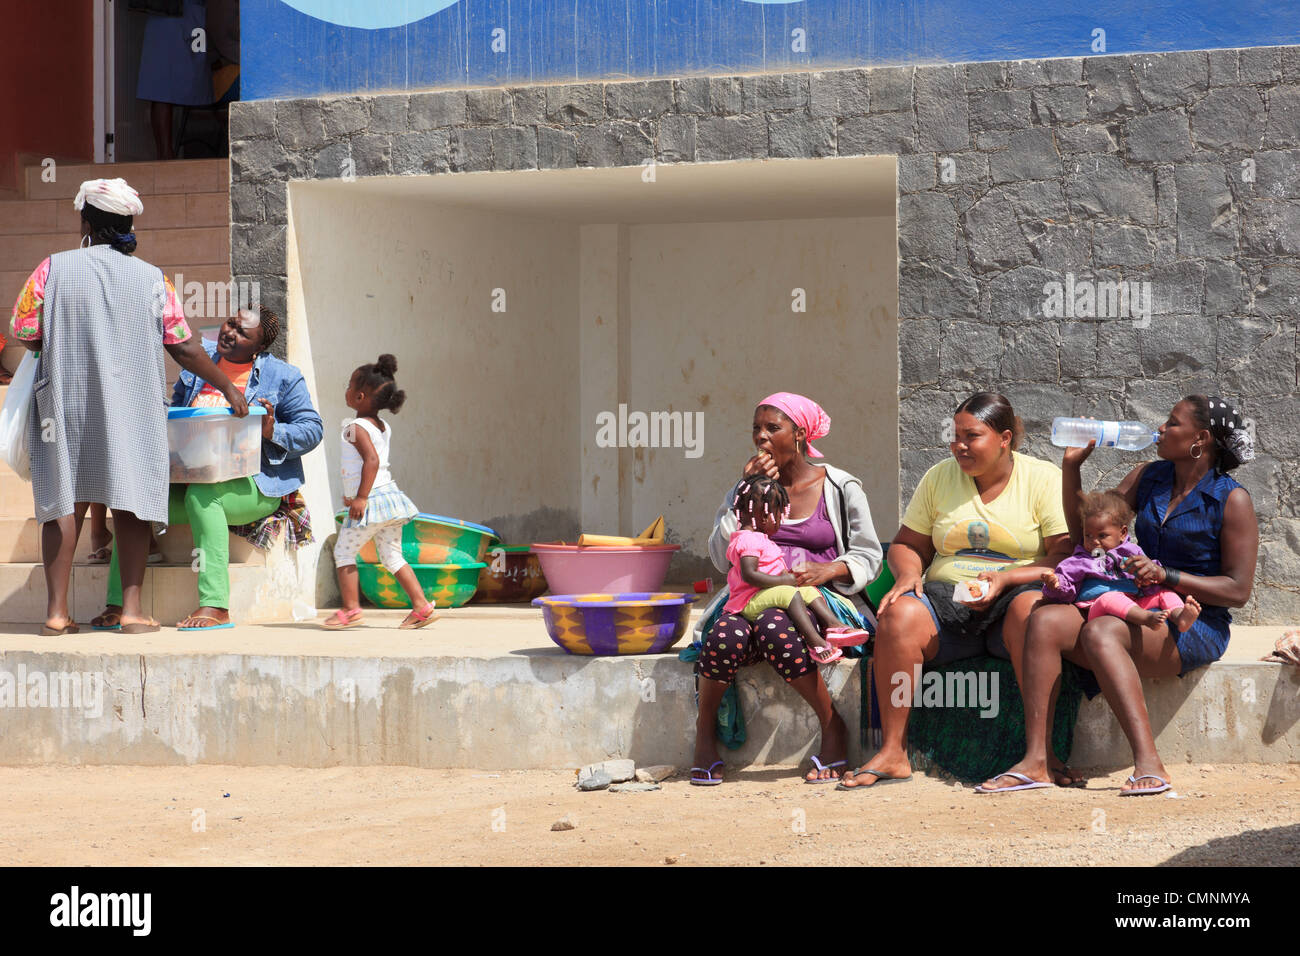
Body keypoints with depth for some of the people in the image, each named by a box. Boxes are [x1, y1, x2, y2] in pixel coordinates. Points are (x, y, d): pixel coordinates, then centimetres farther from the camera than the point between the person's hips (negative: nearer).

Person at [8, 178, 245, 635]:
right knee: (131, 504, 5)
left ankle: (57, 611, 0)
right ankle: (132, 609, -1)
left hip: (65, 403, 0)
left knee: (65, 502, 5)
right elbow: (184, 349, 1)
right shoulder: (152, 279, 2)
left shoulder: (53, 269, -1)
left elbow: (24, 334, -2)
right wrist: (228, 387, 12)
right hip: (132, 406, 0)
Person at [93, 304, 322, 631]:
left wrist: (273, 432, -20)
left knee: (201, 496, -36)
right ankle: (118, 605, -18)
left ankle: (215, 606, -38)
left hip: (255, 486, -6)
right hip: (193, 478, 6)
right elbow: (176, 414, 26)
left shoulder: (282, 377, 2)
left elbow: (312, 429, -1)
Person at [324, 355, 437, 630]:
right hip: (390, 496, 8)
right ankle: (422, 606, 5)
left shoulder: (356, 428, -14)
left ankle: (351, 608, 3)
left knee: (343, 551, 4)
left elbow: (372, 460, -26)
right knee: (392, 556, 12)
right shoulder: (384, 427, 13)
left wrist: (361, 498, -26)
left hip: (371, 502, -8)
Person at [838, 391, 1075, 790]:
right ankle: (892, 753, -25)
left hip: (1015, 593, -3)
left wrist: (1005, 578, -19)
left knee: (1031, 611, -38)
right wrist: (908, 573, -5)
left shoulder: (1043, 478, 2)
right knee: (899, 614, -29)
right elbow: (907, 544, 19)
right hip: (947, 597, 3)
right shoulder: (939, 477, 13)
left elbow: (1066, 558, -6)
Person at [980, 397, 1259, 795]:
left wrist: (1166, 575, -18)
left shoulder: (1232, 500, -5)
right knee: (1046, 620, -21)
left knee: (1100, 631, -35)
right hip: (1138, 615, 6)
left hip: (1195, 629, -6)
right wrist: (1072, 464, 8)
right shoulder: (1148, 478, 14)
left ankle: (1148, 764, -44)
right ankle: (1035, 761, -31)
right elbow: (1082, 531, 20)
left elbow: (1238, 590, -9)